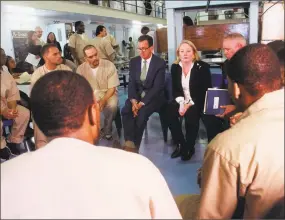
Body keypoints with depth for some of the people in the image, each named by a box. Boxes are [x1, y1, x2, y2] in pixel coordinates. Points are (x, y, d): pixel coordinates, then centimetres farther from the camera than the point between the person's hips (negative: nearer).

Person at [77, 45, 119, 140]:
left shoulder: (109, 65, -13)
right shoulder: (81, 68, -6)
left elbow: (112, 88, -11)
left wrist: (103, 101, -27)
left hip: (107, 93, -2)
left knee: (112, 106, -34)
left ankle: (107, 129, -6)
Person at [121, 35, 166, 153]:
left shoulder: (160, 63, -9)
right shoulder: (133, 62, 6)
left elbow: (157, 87, -15)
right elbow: (131, 83, 1)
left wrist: (142, 103, -23)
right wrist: (134, 101, -17)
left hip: (153, 96, -4)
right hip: (137, 95, 4)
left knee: (142, 113, -31)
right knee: (125, 110, -25)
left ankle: (135, 145, -19)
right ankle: (129, 143, -30)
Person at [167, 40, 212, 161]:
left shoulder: (202, 67, -8)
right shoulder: (175, 67, 5)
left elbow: (206, 91, -12)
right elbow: (175, 89, 4)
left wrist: (190, 105, -22)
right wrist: (181, 103, -16)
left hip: (198, 101, -4)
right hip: (182, 100, 4)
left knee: (191, 115, -33)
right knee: (169, 112, -25)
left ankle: (190, 147, -11)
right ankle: (180, 144, -9)